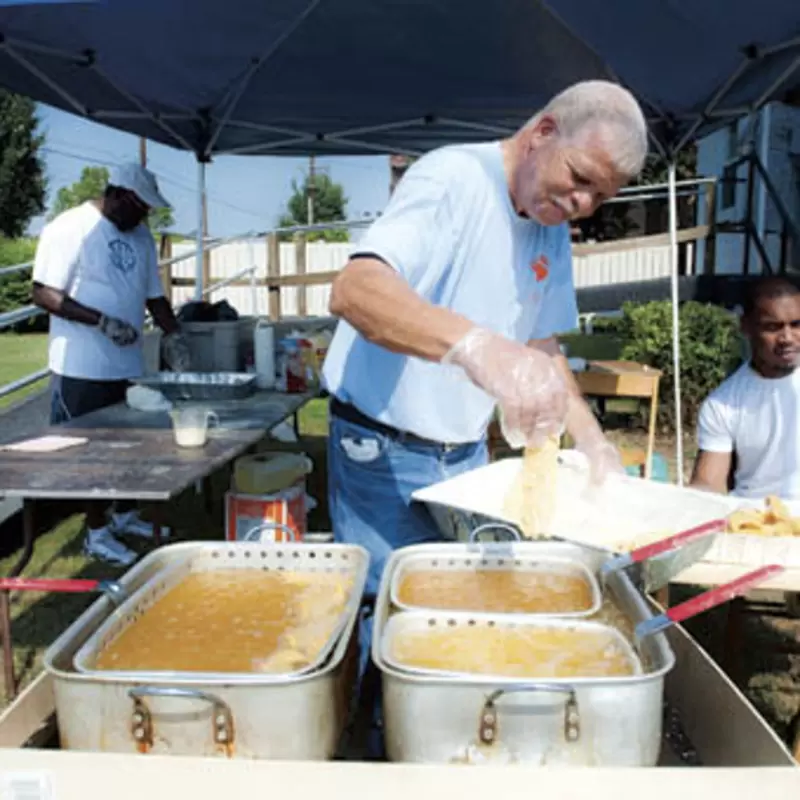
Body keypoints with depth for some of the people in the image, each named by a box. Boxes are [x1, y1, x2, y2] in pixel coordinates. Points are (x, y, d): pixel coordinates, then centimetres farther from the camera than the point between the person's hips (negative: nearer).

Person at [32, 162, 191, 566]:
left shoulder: (140, 235, 11)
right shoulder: (69, 229, -11)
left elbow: (154, 294, 17)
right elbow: (43, 294, -15)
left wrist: (172, 334, 4)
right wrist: (102, 321, -23)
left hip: (129, 365, 7)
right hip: (83, 368, -7)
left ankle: (125, 514, 33)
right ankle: (96, 531, 16)